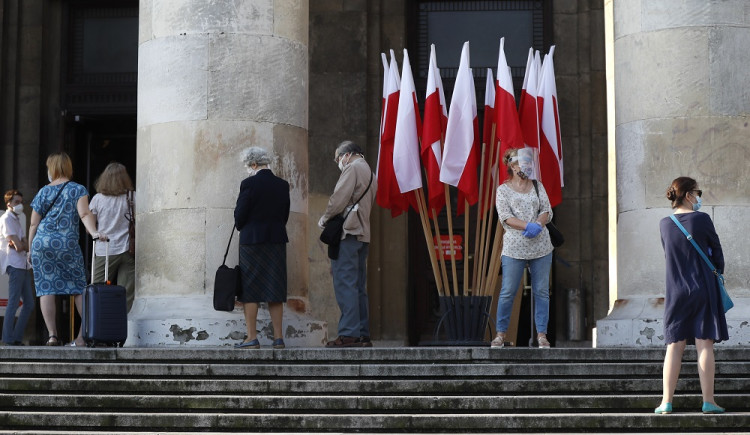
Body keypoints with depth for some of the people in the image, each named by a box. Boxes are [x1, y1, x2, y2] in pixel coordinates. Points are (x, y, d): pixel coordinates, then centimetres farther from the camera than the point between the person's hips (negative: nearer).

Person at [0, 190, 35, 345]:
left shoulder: (16, 220, 22)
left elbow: (25, 246, 14)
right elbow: (19, 246, -16)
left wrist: (20, 245, -7)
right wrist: (21, 245, 5)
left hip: (23, 265, 9)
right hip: (14, 264, -9)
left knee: (29, 304, 7)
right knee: (13, 302, -12)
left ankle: (17, 338, 10)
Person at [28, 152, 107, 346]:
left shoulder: (43, 192, 12)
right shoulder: (78, 190, 7)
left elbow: (34, 224, 13)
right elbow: (85, 214, -11)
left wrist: (30, 249, 21)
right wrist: (93, 232, -20)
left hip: (42, 243, 1)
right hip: (67, 244, -1)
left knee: (46, 288, -1)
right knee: (79, 287, 4)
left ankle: (52, 335, -7)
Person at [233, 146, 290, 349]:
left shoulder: (249, 184, -12)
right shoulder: (283, 185, 4)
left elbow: (239, 216, -8)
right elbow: (285, 215, 9)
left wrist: (241, 228, 11)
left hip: (252, 241, -5)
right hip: (277, 241, 5)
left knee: (249, 289, 2)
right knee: (275, 289, 9)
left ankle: (252, 338, 1)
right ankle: (278, 337, 8)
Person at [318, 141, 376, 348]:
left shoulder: (352, 168, -4)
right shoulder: (370, 173, 25)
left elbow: (340, 198, -14)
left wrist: (325, 217, 0)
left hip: (347, 232, -9)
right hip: (363, 233, 10)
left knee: (345, 283, -12)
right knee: (359, 287, 9)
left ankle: (349, 334, -18)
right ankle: (363, 335, 8)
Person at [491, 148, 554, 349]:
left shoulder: (537, 186, 13)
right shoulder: (503, 189, 3)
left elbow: (547, 211, 7)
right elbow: (505, 217, -7)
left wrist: (538, 224, -15)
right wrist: (528, 225, -21)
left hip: (541, 247, 3)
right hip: (514, 248, -3)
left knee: (541, 291, 3)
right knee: (508, 292, -2)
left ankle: (541, 334, 9)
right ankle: (501, 332, 9)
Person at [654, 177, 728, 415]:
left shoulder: (664, 224, 3)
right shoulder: (701, 219, -9)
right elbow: (716, 250, 1)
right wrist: (717, 273, 17)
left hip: (676, 292, 3)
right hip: (703, 289, -3)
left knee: (674, 346, 4)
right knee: (704, 345, -2)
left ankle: (666, 402, 0)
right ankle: (708, 401, -2)